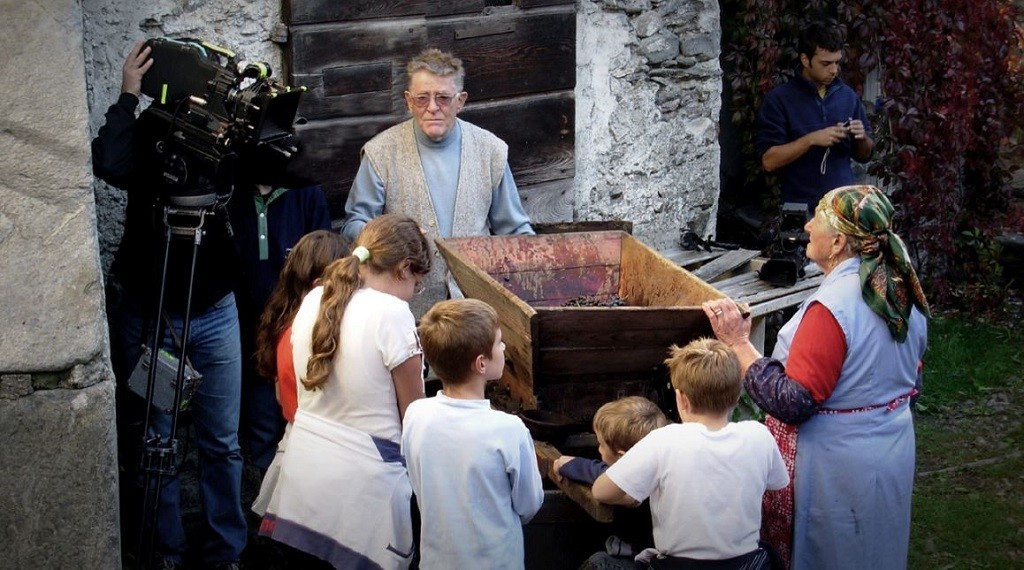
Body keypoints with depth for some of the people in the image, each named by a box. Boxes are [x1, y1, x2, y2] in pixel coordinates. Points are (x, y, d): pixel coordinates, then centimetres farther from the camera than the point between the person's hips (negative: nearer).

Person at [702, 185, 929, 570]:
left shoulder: (832, 308, -27)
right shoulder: (904, 291, -1)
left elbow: (791, 403, -28)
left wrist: (738, 344, -24)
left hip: (840, 463, -8)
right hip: (894, 452, 8)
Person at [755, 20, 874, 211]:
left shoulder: (848, 95, 9)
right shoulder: (779, 99, -4)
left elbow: (864, 155, 17)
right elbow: (769, 160, -10)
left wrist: (862, 138, -4)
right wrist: (811, 140, -18)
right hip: (801, 209, -4)